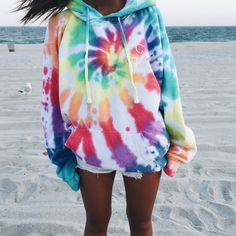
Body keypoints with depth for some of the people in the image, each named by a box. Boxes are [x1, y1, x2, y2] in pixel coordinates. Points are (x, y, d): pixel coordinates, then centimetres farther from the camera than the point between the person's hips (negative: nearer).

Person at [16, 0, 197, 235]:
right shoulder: (61, 23, -4)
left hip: (143, 141, 0)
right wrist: (60, 153, 4)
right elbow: (51, 92, 0)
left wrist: (176, 139, 5)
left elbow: (165, 76, 0)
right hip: (90, 144, 0)